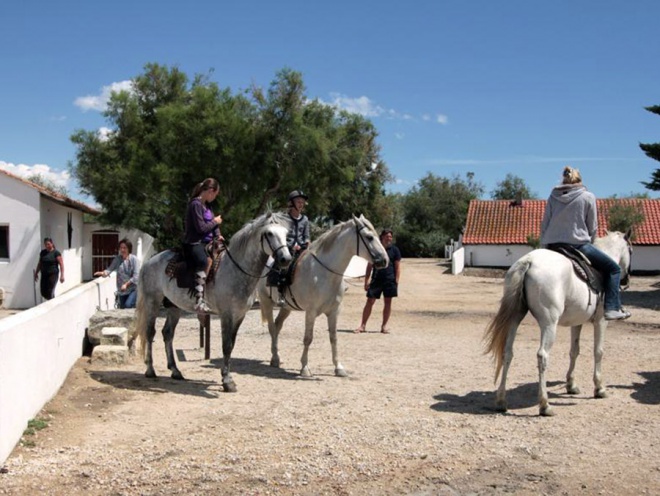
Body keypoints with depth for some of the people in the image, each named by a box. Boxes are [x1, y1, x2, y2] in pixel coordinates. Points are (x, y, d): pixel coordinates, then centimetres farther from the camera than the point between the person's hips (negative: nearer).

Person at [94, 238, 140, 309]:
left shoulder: (134, 259, -8)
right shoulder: (117, 259, 4)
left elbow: (136, 276, -14)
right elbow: (110, 269, -7)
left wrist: (126, 284, -22)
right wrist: (102, 273, -29)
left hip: (133, 289, -5)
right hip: (122, 290, 5)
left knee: (128, 305, -26)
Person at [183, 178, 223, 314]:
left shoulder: (207, 205, 15)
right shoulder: (196, 204, -13)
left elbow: (213, 221, 20)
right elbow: (201, 228, -18)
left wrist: (218, 235, 3)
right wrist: (215, 222, -3)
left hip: (207, 242, 10)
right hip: (194, 243, -10)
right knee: (205, 261, -34)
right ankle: (199, 300, -39)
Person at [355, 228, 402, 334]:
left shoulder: (394, 250, 4)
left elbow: (397, 267, 4)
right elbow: (370, 266, 8)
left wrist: (396, 281, -4)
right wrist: (366, 280, 3)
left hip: (390, 280, 0)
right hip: (376, 279, 0)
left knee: (388, 302, 5)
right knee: (369, 301, 0)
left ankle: (384, 326, 16)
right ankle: (363, 325, 6)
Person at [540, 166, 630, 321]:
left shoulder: (553, 196, 10)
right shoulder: (588, 196, 2)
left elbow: (544, 225, 10)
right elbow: (593, 228, 4)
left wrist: (544, 247, 18)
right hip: (578, 244, -4)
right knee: (613, 268, 10)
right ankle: (612, 308, 1)